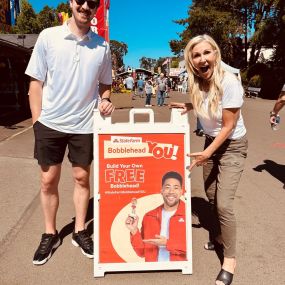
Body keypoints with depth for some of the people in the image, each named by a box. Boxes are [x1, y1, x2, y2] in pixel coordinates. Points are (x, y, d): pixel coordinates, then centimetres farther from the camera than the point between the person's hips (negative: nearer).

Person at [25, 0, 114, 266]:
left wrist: (105, 101, -9)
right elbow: (36, 82, 0)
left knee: (81, 177, 11)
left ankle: (80, 231, 28)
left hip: (84, 124, 1)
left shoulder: (102, 46, 1)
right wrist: (37, 120, -4)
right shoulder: (48, 37, -3)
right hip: (50, 123, 0)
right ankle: (50, 235, 26)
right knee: (48, 180, 8)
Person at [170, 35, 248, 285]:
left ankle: (230, 259, 8)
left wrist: (207, 153, -20)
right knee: (211, 196, 16)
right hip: (211, 141, 7)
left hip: (233, 146, -6)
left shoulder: (229, 82, -27)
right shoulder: (197, 82, -8)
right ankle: (218, 236, 41)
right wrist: (188, 106, -2)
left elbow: (228, 126, -22)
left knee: (224, 203, -11)